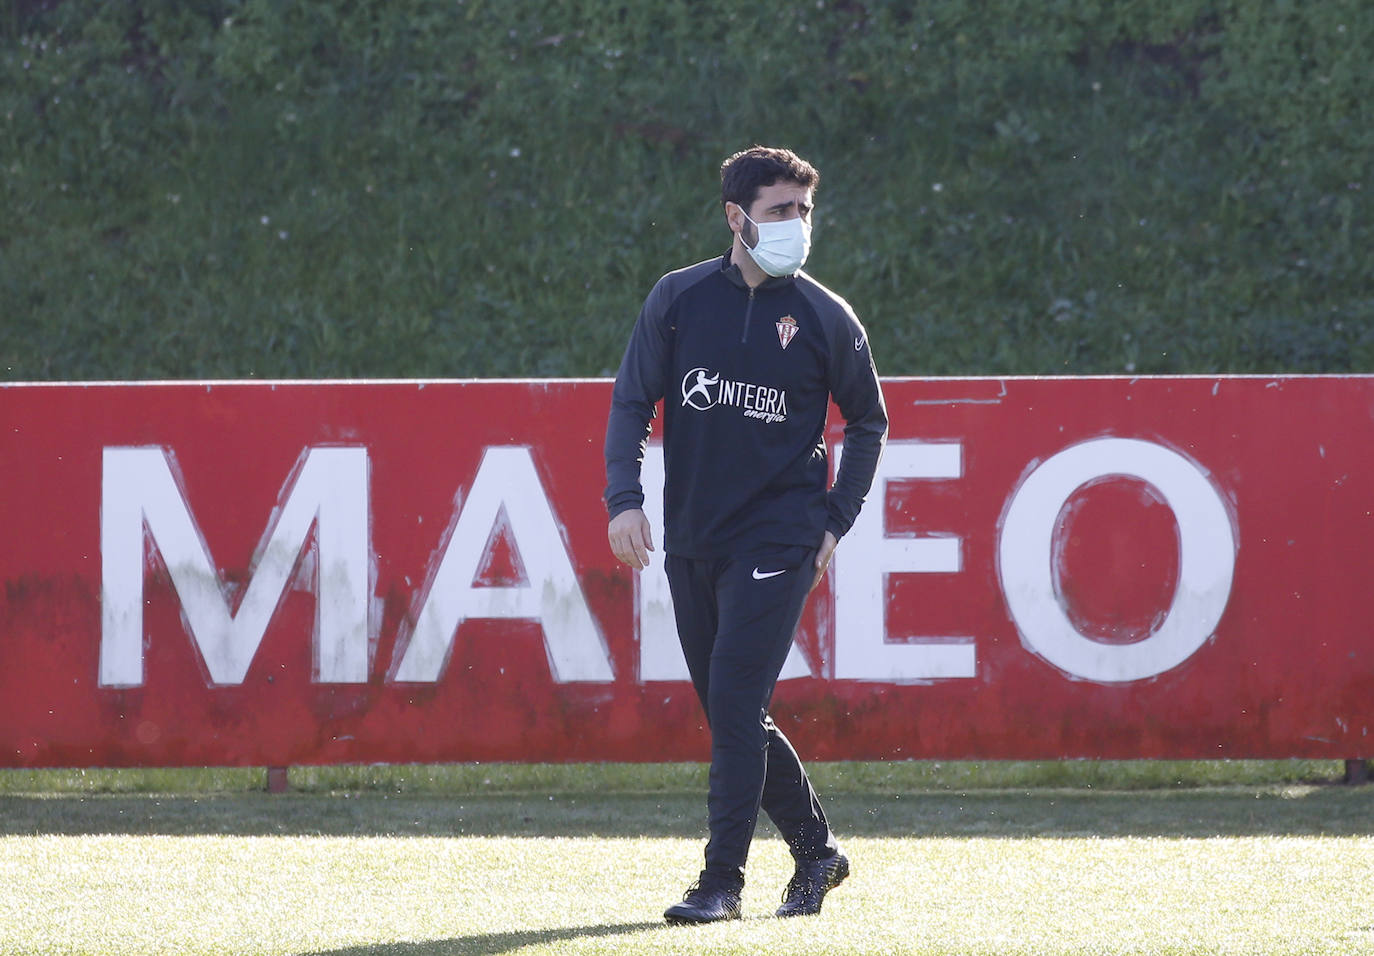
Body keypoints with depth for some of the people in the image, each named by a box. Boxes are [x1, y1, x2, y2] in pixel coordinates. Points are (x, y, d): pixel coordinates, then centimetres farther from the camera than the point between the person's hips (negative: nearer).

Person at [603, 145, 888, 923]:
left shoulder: (826, 318, -1)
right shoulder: (679, 298, 3)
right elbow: (633, 400, 6)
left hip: (779, 538, -4)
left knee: (735, 703, -14)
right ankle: (816, 850, 26)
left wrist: (837, 522, 3)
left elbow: (868, 422, 11)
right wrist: (626, 498, -8)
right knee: (734, 717, 9)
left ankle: (723, 882, -11)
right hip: (691, 539, 4)